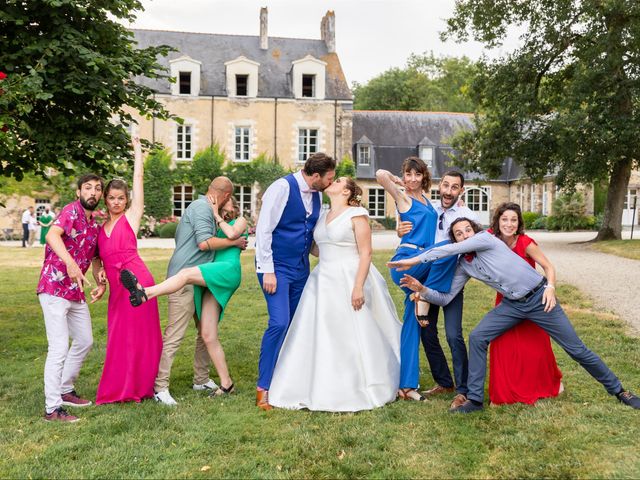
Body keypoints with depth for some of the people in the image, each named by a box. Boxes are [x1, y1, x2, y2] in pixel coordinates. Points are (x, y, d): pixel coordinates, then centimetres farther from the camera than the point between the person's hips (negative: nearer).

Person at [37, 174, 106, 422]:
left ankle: (65, 390, 33)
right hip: (54, 289, -9)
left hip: (76, 293, 9)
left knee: (84, 341, 18)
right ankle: (52, 408, -4)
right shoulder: (71, 211, -12)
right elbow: (52, 235, -32)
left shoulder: (94, 225, 13)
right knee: (59, 348, -10)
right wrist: (70, 263, -46)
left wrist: (101, 283, 8)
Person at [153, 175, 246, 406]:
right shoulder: (202, 208, -12)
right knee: (174, 334, -9)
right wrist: (234, 242, -10)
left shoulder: (202, 206, 19)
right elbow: (205, 242, -22)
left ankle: (201, 380, 24)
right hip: (185, 280, -11)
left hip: (199, 280, 11)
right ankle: (160, 387, -6)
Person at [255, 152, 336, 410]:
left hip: (301, 269, 8)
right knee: (279, 323, -17)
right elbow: (263, 230, -15)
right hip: (277, 267, -8)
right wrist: (267, 271, -18)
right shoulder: (282, 188, -13)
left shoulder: (317, 195, 9)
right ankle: (263, 389, -6)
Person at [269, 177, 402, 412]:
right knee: (319, 337, 5)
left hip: (349, 281, -7)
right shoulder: (323, 216, 15)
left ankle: (356, 392, 12)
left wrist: (359, 287, -18)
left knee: (351, 338, -1)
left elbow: (366, 253, -11)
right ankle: (321, 390, 14)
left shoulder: (357, 215, -6)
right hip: (323, 281, 7)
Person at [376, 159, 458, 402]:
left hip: (423, 267, 6)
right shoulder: (402, 197, -1)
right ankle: (423, 300, -13)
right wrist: (399, 181, 3)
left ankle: (407, 385, 8)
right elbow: (381, 174, -17)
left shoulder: (425, 197, 18)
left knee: (412, 325, 5)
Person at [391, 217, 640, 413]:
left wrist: (415, 259, -19)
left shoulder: (485, 238, -13)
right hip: (512, 305, 5)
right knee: (477, 338, -12)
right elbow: (446, 298, 5)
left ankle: (617, 389, 23)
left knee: (576, 349, 3)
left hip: (539, 298, -5)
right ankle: (475, 399, -3)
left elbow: (450, 250, -23)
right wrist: (422, 289, -11)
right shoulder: (463, 265, 5)